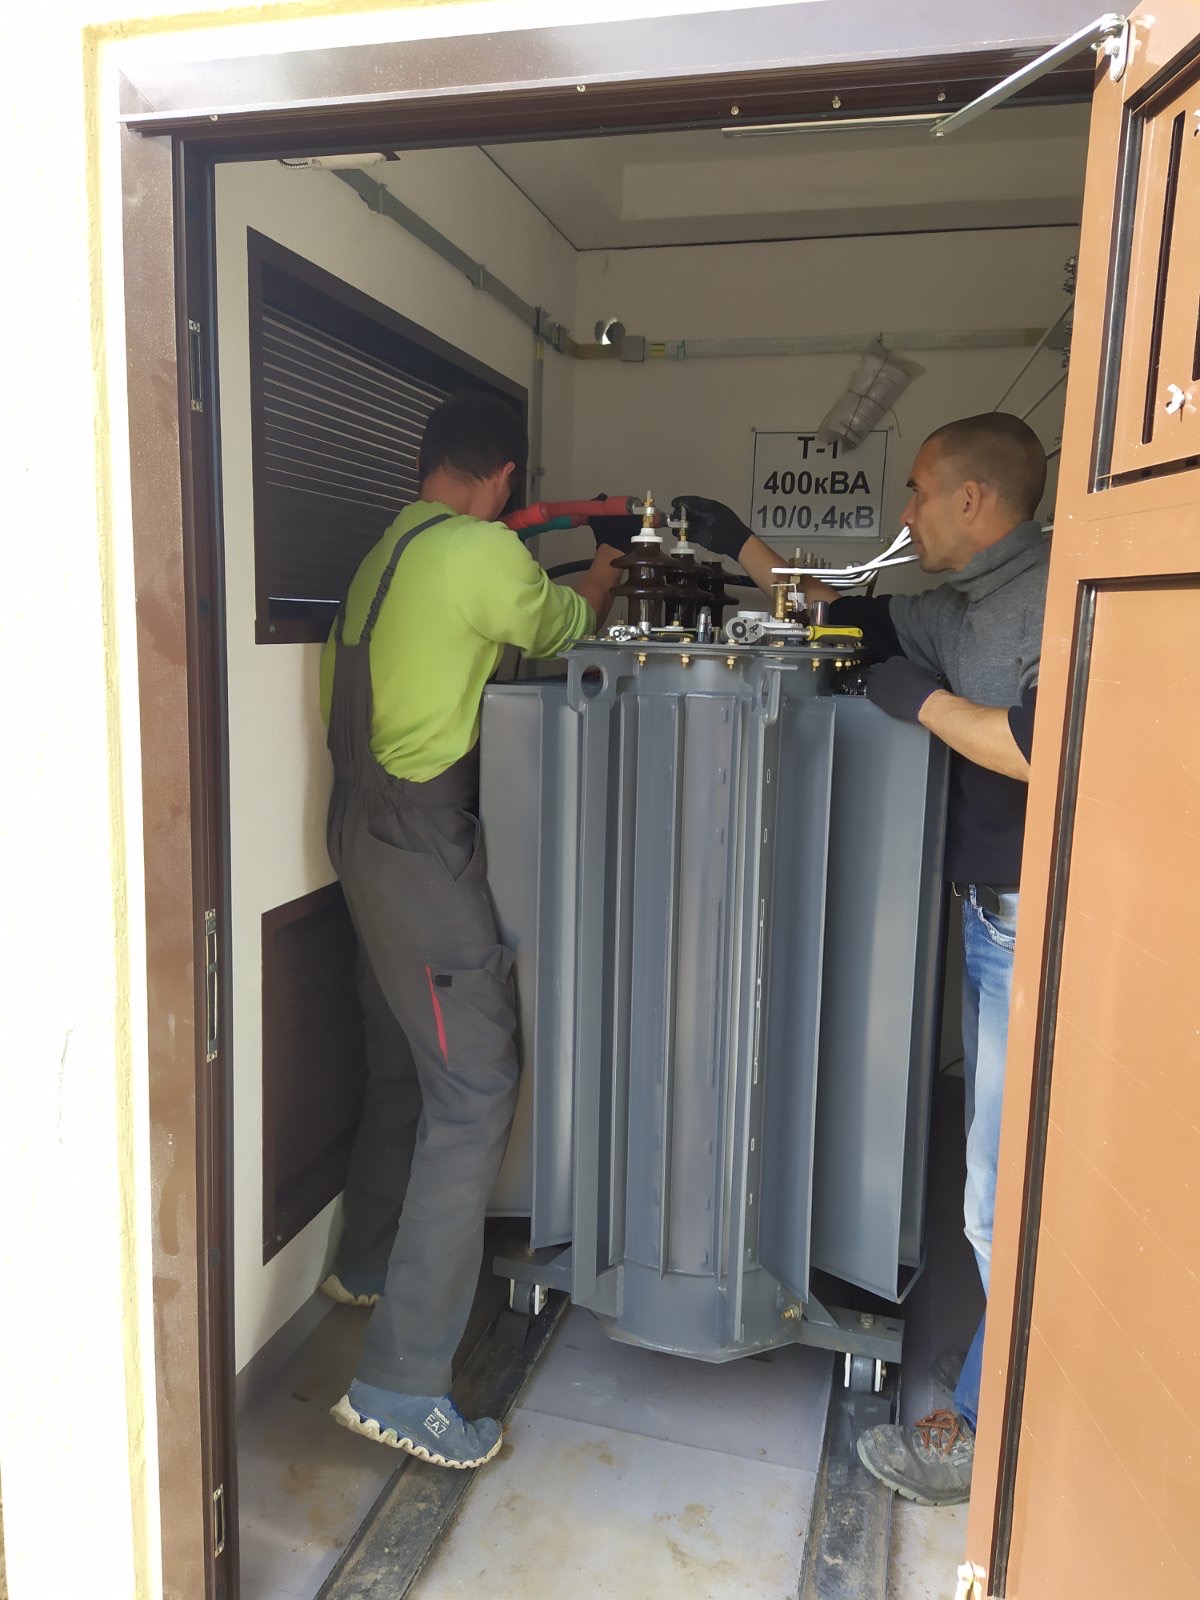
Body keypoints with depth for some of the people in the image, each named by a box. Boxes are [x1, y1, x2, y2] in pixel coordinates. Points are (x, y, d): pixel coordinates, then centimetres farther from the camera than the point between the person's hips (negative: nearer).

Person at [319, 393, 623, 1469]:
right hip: (422, 845, -10)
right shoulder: (484, 552, -14)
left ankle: (369, 1264, 40)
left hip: (369, 828, 10)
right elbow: (564, 628, 2)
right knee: (474, 1090, -7)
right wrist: (604, 573, 25)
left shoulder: (386, 553, 12)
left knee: (405, 1065, 22)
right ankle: (400, 1383, -1)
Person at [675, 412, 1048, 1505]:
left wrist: (926, 702, -14)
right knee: (997, 1162, 18)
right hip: (991, 919, 9)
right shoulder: (962, 609, 15)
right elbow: (854, 618, 26)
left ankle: (988, 1430, 15)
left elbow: (1048, 750, -26)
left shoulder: (1053, 594, -14)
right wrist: (740, 545, 25)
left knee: (1005, 1189, -1)